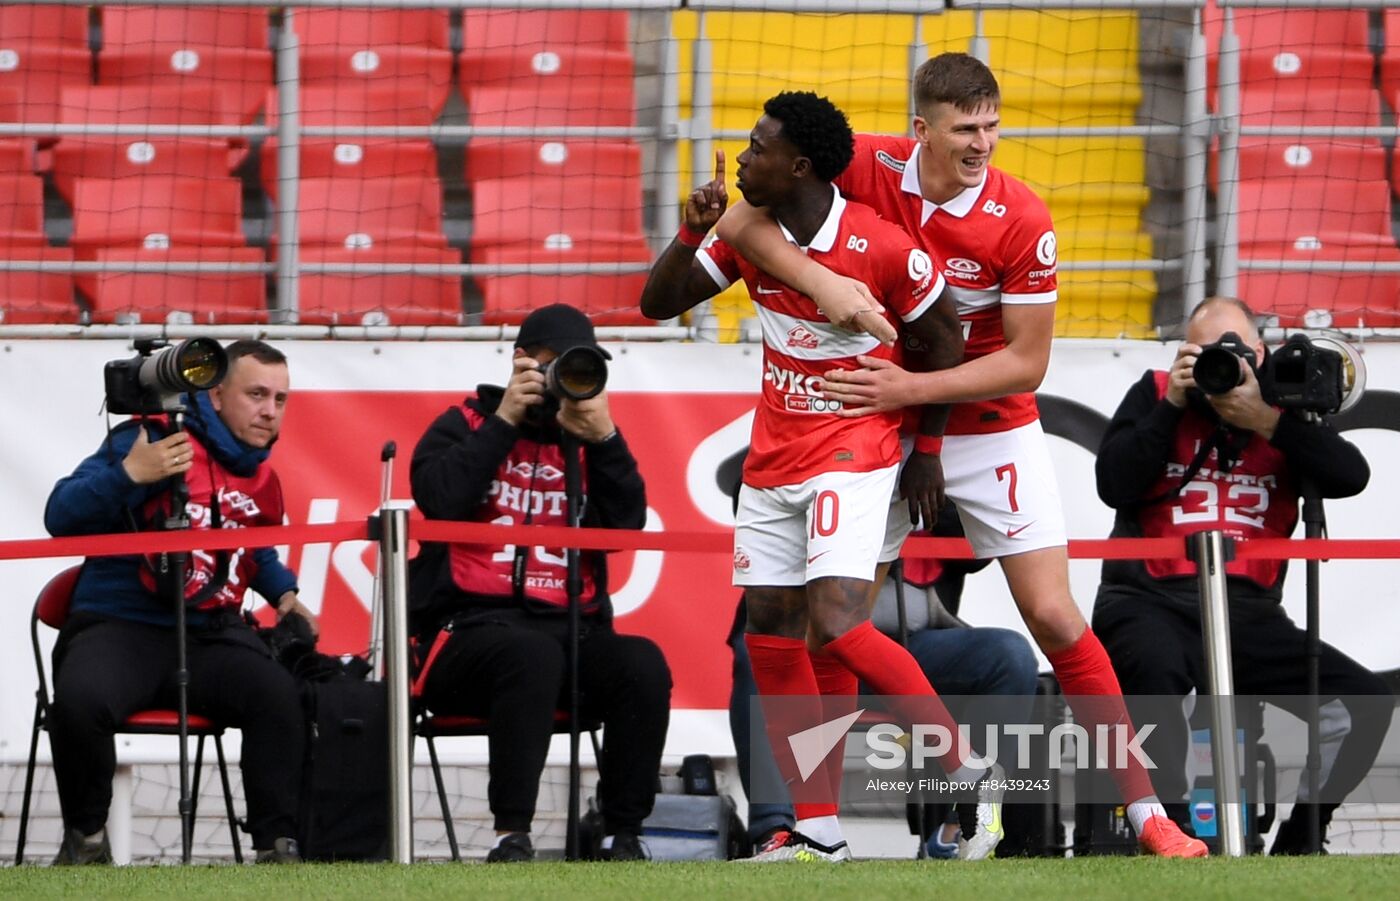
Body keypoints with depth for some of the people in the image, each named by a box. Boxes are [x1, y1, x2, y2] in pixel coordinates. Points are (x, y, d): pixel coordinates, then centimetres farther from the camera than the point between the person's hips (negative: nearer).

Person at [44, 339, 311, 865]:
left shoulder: (262, 477, 15)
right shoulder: (152, 440, -8)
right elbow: (61, 517, -15)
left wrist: (283, 593, 18)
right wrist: (127, 474, -28)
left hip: (209, 636, 5)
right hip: (120, 628, -5)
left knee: (281, 696, -26)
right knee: (81, 700, -36)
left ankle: (279, 843, -15)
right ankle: (85, 836, -10)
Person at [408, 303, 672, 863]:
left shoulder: (587, 441, 19)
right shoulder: (468, 426, 12)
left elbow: (627, 524, 2)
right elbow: (438, 500, -9)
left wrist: (603, 437, -8)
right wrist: (504, 421, -5)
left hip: (569, 628, 3)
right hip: (469, 625, -3)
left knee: (643, 664, -27)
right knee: (532, 654, -38)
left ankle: (623, 835, -18)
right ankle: (511, 836, -35)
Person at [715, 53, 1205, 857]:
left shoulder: (1023, 221, -18)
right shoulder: (866, 169, -14)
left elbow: (1027, 363, -15)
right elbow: (743, 222, -16)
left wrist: (912, 387, -23)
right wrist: (822, 283, -31)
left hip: (989, 428, -2)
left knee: (1055, 617, -8)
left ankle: (1146, 811, -4)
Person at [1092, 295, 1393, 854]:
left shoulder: (1281, 406, 14)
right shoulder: (1156, 394, 10)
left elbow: (1351, 477, -4)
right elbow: (1114, 485, -5)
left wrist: (1267, 422, -12)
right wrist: (1173, 405, -7)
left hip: (1248, 612, 4)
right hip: (1150, 599, -3)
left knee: (1367, 702, -12)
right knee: (1157, 670, -40)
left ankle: (1294, 847, 0)